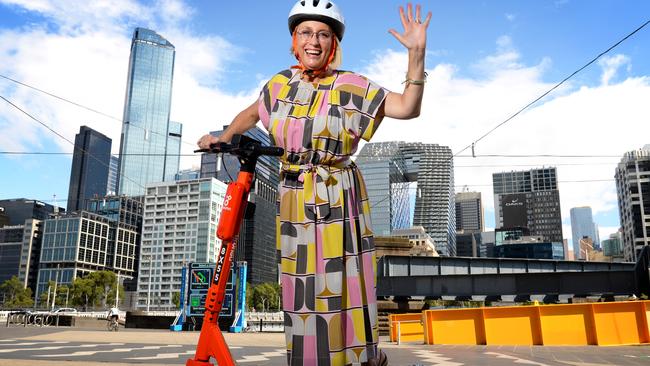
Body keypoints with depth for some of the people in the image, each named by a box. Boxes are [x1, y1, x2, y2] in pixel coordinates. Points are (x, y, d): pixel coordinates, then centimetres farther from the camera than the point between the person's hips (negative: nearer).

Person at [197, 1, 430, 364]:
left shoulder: (349, 86, -5)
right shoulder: (281, 83, 7)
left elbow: (407, 108, -15)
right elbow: (251, 114, 27)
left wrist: (417, 53, -24)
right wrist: (222, 139, 20)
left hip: (337, 198, -4)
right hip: (293, 200, 4)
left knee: (339, 286, -4)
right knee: (301, 288, 9)